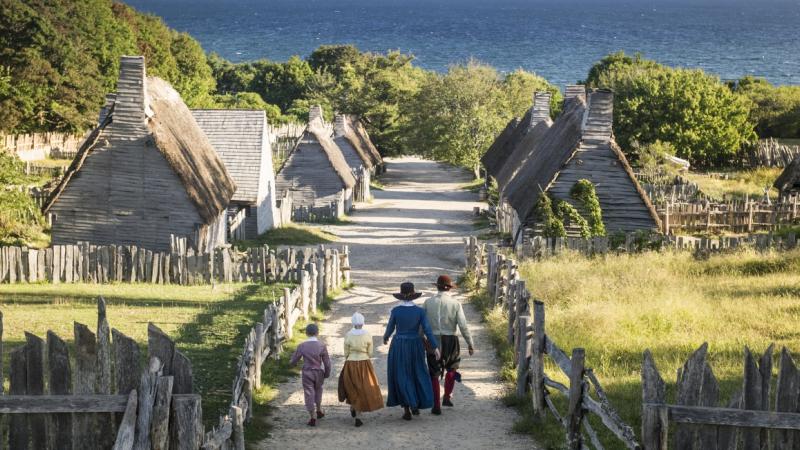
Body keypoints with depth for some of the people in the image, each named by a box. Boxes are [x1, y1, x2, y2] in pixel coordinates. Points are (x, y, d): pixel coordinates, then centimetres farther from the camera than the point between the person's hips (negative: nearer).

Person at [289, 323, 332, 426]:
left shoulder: (302, 346, -10)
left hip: (307, 372, -1)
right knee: (318, 390, 25)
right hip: (319, 372, 1)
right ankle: (319, 410, 35)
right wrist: (327, 374, 10)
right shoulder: (322, 346, -11)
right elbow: (327, 362, -7)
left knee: (309, 393, 5)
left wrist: (292, 363, 22)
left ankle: (312, 416, 3)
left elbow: (293, 361, -3)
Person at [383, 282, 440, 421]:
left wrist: (385, 337, 23)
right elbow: (427, 329, -12)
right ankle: (416, 405, 19)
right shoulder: (419, 311, -8)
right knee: (417, 374, 22)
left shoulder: (395, 310, -11)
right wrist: (435, 347, -8)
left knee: (401, 377, 7)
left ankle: (407, 410, 1)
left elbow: (390, 327, 1)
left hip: (398, 347, -1)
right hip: (415, 346, 1)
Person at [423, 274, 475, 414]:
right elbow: (463, 326, -9)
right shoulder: (455, 303, -7)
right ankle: (447, 397, 24)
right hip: (450, 340, 0)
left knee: (434, 374, 10)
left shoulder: (428, 302, -2)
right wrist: (470, 344, -2)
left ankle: (436, 406, 9)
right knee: (451, 368, 27)